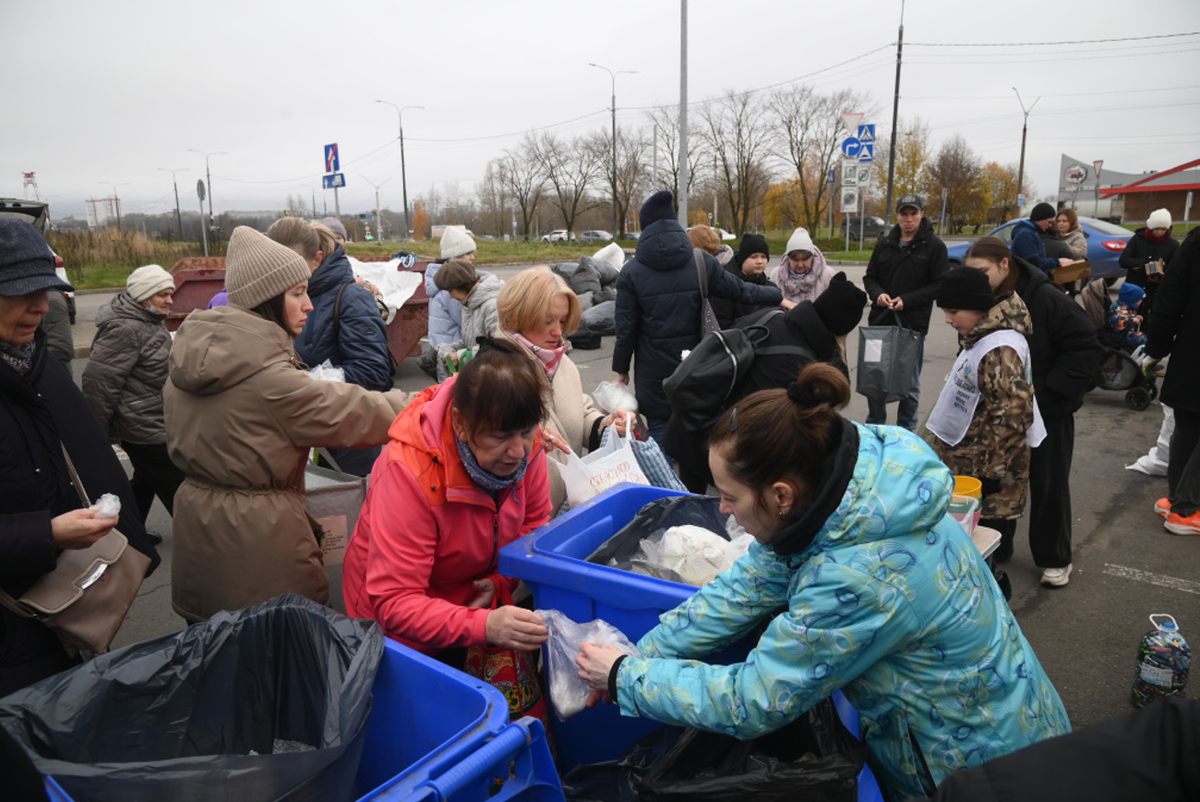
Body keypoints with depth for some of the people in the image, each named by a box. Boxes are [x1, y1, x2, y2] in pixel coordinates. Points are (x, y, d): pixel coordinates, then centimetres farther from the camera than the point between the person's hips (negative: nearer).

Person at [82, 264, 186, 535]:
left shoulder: (150, 320, 10)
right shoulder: (125, 329, -23)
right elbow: (98, 380, -24)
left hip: (153, 423, 10)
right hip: (144, 428, -10)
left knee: (146, 479, 22)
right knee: (175, 486, -1)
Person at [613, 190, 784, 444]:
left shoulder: (631, 272, -6)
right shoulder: (701, 262, -1)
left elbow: (626, 329, -6)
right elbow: (740, 290, 7)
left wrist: (621, 368, 7)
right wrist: (779, 297, 24)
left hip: (654, 375, -2)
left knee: (661, 432, 6)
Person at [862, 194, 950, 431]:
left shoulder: (934, 246, -3)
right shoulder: (885, 243, 7)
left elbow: (941, 285, -6)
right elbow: (870, 277, 12)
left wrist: (907, 300, -16)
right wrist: (878, 294, -9)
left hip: (913, 324, -3)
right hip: (881, 322, 3)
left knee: (910, 384, 8)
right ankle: (874, 427, 27)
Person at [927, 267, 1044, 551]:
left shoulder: (998, 351, -24)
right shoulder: (980, 338, 7)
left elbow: (1012, 417, -26)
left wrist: (992, 472, -21)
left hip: (984, 473, -10)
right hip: (965, 465, 10)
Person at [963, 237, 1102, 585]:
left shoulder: (1047, 299, -20)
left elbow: (1087, 350, -18)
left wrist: (1046, 390, -21)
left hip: (1048, 412, -4)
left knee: (1049, 486, 8)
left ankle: (1054, 559, 24)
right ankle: (994, 547, 29)